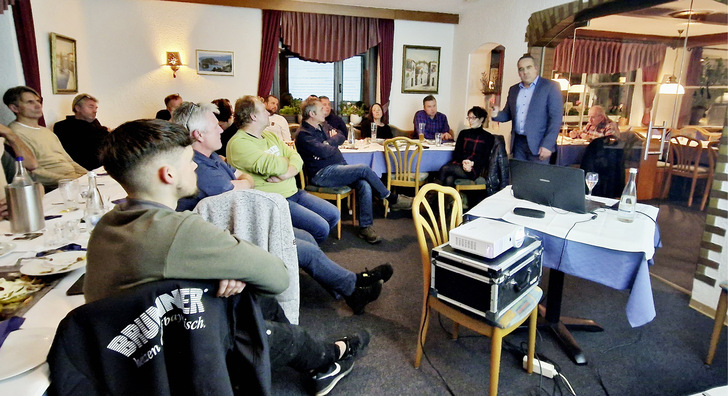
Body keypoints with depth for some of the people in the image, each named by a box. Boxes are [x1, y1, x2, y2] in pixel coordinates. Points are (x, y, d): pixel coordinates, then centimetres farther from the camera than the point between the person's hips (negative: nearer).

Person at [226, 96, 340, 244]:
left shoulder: (270, 135, 15)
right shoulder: (238, 143, -14)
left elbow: (296, 158, 6)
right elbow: (274, 166, -27)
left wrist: (286, 174, -17)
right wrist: (287, 161, -3)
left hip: (294, 192, 9)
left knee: (334, 215, 7)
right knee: (321, 228, -19)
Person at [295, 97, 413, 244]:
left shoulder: (323, 125, 17)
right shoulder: (303, 134, -10)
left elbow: (342, 136, 16)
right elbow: (325, 152, -21)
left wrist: (330, 141, -4)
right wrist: (332, 142, 0)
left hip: (339, 166, 8)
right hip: (322, 174, -8)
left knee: (364, 185, -21)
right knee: (364, 169, -24)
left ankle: (365, 227, -17)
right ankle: (392, 198, -5)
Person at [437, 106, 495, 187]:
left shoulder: (488, 137, 9)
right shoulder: (463, 133, 21)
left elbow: (485, 160, 3)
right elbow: (456, 153, 11)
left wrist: (472, 163, -17)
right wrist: (463, 161, -11)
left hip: (473, 170, -3)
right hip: (459, 164, 3)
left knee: (444, 169, -30)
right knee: (449, 179, -33)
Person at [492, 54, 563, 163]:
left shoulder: (550, 87, -3)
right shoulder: (513, 90, 15)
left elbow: (556, 118, -8)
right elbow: (508, 114, 20)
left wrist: (547, 145, -16)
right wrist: (496, 115, -3)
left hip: (538, 144, -5)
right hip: (518, 143, 5)